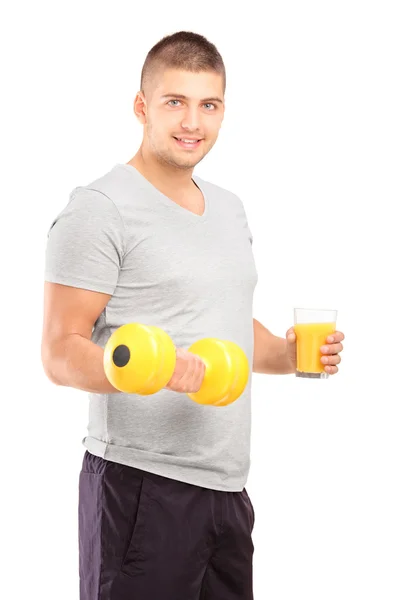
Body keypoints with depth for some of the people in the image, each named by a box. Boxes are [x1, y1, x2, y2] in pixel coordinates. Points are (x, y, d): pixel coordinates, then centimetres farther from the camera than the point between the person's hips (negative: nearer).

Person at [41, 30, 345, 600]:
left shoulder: (229, 207, 16)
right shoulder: (100, 208, -10)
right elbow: (60, 352, -14)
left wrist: (291, 353, 8)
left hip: (228, 484, 8)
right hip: (142, 487, -7)